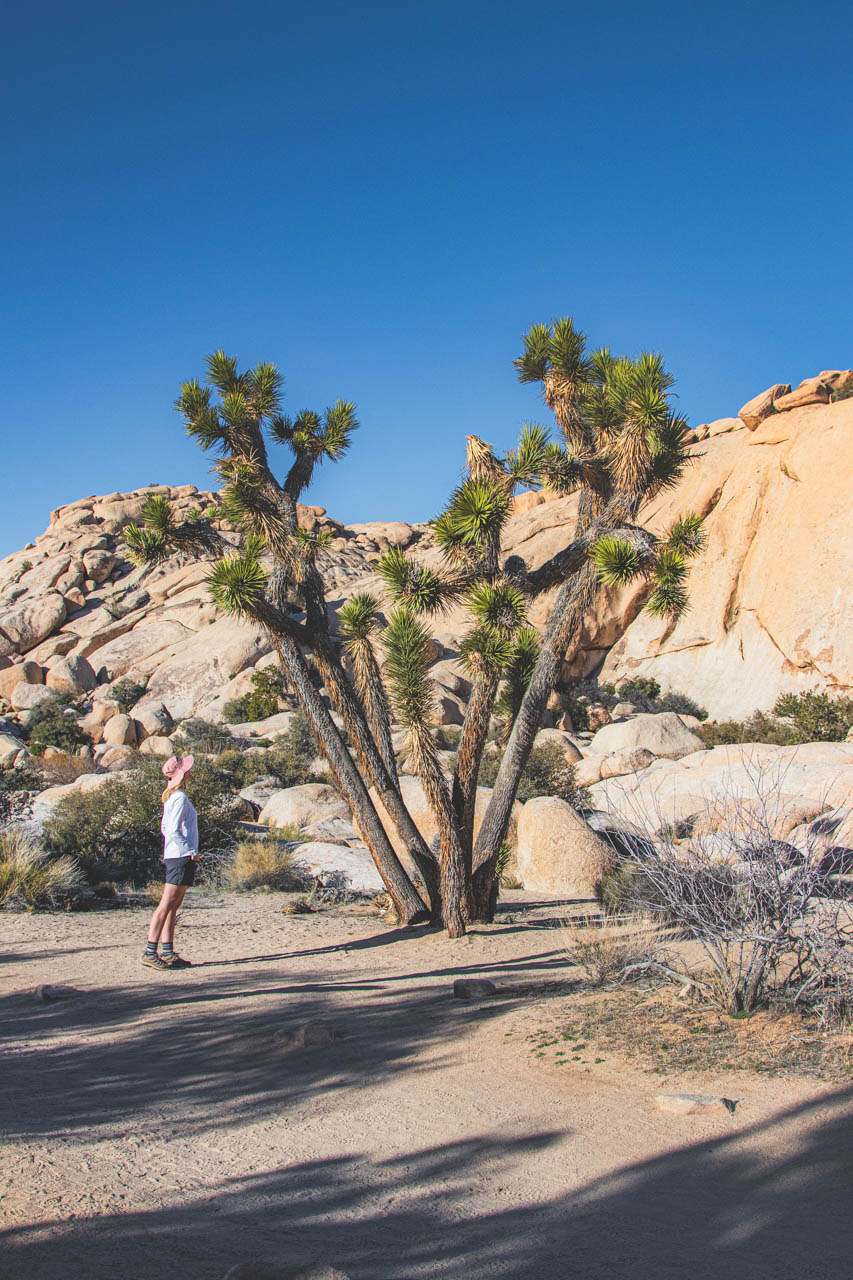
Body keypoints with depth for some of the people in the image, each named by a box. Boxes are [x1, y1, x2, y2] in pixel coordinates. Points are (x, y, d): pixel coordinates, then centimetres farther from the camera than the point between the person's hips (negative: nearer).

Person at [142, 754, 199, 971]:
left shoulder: (171, 797, 14)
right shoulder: (180, 798, -14)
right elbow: (173, 830, -20)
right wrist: (191, 852, -14)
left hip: (173, 856, 10)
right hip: (181, 857, -10)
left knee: (173, 906, 11)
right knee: (166, 905, -9)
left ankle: (168, 953, 14)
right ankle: (150, 953, -9)